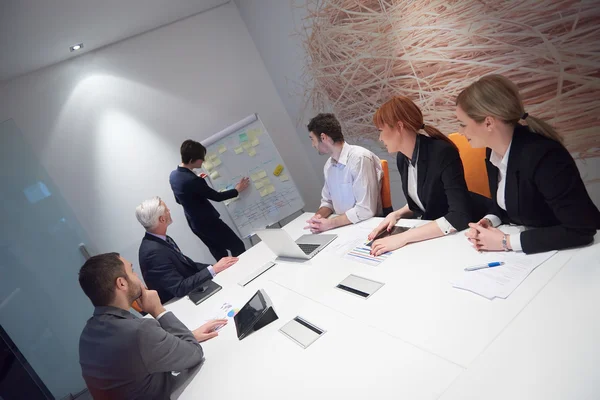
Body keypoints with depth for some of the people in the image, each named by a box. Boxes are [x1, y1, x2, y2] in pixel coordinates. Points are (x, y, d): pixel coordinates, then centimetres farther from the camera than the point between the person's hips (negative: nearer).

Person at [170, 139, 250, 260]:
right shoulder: (193, 180, -29)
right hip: (209, 222, -9)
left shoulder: (173, 175, -1)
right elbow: (217, 196, -17)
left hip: (195, 224, 9)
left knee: (220, 255, 19)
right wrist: (237, 190, -1)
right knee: (238, 247, 6)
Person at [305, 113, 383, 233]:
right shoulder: (328, 165, 6)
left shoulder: (360, 158, -17)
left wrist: (330, 223, -19)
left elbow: (366, 210, -21)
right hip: (343, 227, 6)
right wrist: (318, 216, -6)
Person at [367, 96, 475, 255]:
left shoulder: (442, 153, -22)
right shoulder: (402, 158, 0)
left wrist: (403, 238, -31)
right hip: (431, 235, 6)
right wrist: (396, 214, -5)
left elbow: (460, 217, -28)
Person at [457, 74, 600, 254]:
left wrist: (506, 242, -23)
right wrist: (488, 221, -8)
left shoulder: (543, 156, -25)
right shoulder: (495, 151, -4)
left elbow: (581, 229, -25)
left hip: (562, 253, -5)